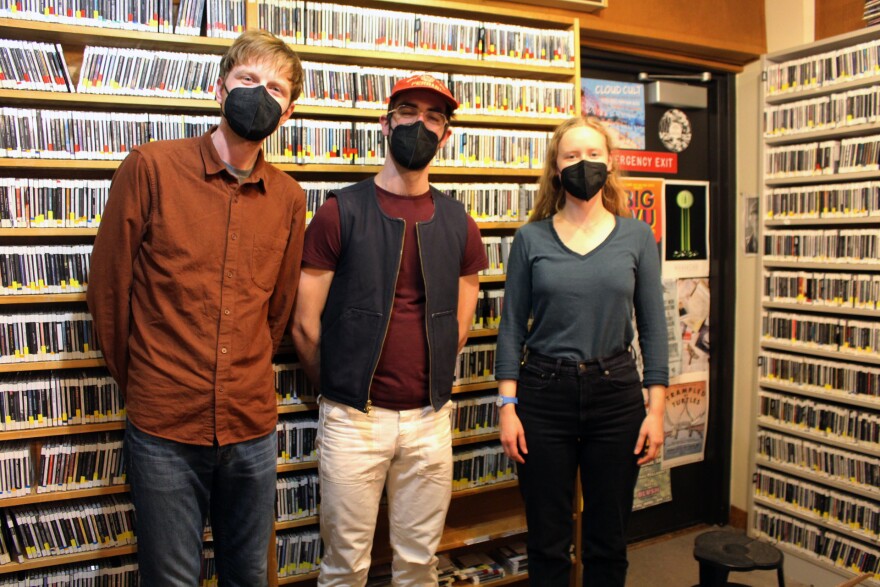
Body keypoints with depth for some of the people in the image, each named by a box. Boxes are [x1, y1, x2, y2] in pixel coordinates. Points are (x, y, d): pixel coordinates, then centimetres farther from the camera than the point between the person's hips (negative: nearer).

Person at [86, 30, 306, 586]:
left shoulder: (288, 197, 4)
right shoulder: (152, 166, -7)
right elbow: (109, 283, -2)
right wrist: (138, 381, 6)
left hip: (253, 426, 3)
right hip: (165, 428, -3)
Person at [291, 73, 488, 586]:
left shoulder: (458, 225, 6)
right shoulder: (341, 213, -5)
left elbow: (458, 327, 11)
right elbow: (306, 324, -4)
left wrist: (426, 388, 9)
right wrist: (341, 390, 6)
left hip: (431, 420, 3)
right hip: (352, 420, -3)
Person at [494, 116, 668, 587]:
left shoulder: (636, 236, 3)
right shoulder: (531, 239, 0)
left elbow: (653, 327, 3)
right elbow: (512, 327, 0)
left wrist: (656, 410, -1)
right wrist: (507, 407, -5)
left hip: (616, 394, 1)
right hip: (544, 394, -1)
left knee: (608, 539, 13)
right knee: (547, 541, 11)